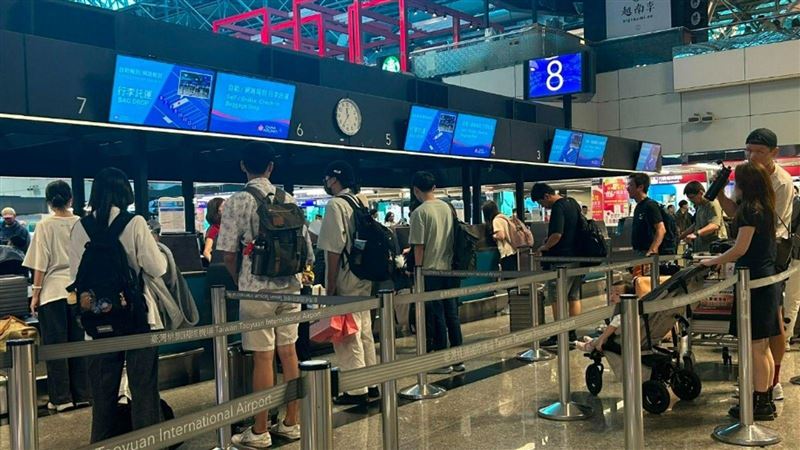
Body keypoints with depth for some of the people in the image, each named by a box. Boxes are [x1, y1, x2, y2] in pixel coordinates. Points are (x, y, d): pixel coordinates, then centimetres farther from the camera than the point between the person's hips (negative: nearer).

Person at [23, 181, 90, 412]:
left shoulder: (45, 226, -6)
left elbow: (41, 264, -6)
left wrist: (36, 293, 2)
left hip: (53, 290, -3)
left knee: (55, 345, 5)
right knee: (79, 344, 10)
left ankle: (61, 398, 8)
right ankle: (82, 394, 15)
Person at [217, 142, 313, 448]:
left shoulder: (237, 202, -9)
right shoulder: (289, 200, 4)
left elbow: (228, 253, -9)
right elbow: (305, 249, 6)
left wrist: (241, 281, 8)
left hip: (257, 290, -4)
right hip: (289, 287, 5)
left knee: (263, 357, 0)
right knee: (288, 352, 11)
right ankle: (292, 423, 20)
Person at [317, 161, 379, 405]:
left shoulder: (336, 205, -14)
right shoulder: (360, 202, 11)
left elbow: (334, 248, -18)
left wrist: (330, 285, -15)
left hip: (345, 281, -8)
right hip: (364, 279, 8)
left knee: (347, 337, -1)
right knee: (364, 332, 16)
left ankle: (357, 391, 4)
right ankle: (372, 383, 24)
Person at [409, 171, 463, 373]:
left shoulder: (420, 212, -12)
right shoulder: (447, 208, 7)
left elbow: (419, 246, -13)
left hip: (431, 270, -6)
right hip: (449, 268, 6)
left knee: (436, 316, 2)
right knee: (452, 313, 11)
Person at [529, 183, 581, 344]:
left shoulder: (558, 208, -17)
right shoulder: (573, 203, 12)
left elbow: (556, 235, -26)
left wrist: (544, 247, -9)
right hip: (576, 257, 9)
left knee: (557, 299, -1)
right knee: (574, 297, 13)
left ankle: (558, 336, 2)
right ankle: (572, 333, 19)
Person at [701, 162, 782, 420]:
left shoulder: (750, 209, -16)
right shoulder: (765, 209, 12)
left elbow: (741, 248, -17)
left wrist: (714, 261, -7)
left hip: (755, 284, -10)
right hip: (767, 280, 10)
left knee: (756, 347, -4)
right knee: (763, 347, 15)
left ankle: (760, 404, 2)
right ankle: (766, 400, 23)